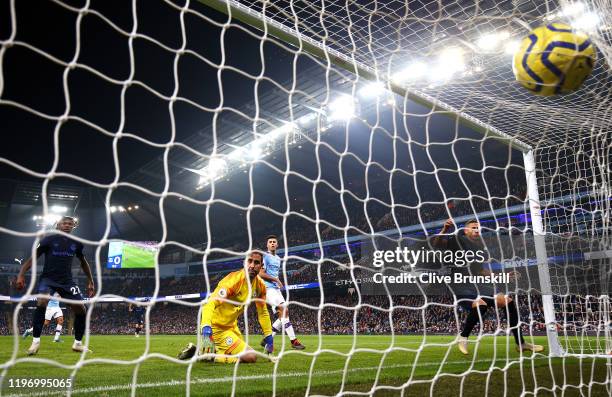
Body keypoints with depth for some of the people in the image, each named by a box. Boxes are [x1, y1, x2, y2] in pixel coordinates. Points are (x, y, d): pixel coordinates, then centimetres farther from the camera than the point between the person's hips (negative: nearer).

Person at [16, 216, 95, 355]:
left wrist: (90, 282, 16)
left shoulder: (76, 243, 5)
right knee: (41, 303, -31)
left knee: (80, 309, -7)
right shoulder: (49, 240, -5)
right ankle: (35, 341, -16)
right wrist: (21, 275, -20)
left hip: (67, 280, 3)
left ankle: (78, 343, 12)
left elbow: (83, 262, 18)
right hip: (48, 278, -3)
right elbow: (33, 258, -6)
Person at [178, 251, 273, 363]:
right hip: (216, 327, -8)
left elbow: (263, 312, 9)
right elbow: (210, 304, -37)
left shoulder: (260, 286, -4)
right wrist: (206, 332, -50)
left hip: (231, 325, 8)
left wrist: (269, 338, 7)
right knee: (251, 357, -16)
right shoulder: (233, 280, -26)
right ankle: (207, 353, -5)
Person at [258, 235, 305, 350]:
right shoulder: (265, 256, -7)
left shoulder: (278, 259, 20)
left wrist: (278, 282, 14)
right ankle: (293, 341, -18)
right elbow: (261, 273, -15)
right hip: (268, 288, -9)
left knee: (283, 314, 4)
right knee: (284, 310, -20)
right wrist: (275, 279, -12)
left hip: (276, 289, 9)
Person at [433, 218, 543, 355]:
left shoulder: (481, 247, 16)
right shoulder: (458, 240, -3)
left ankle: (521, 343, 14)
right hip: (463, 289, -7)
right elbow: (436, 244, -17)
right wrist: (445, 229, -33)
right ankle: (462, 338, -12)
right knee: (481, 305, -35)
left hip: (480, 287, 7)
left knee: (508, 302, -1)